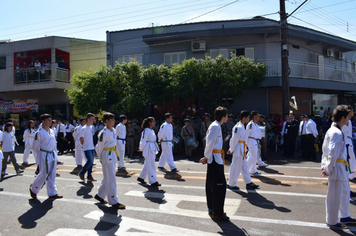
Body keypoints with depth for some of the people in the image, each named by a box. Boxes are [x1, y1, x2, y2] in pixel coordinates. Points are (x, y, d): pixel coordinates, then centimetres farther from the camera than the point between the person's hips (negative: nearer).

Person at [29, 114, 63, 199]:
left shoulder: (52, 132, 10)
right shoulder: (39, 133, -13)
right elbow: (36, 147, -9)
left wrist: (55, 153, 13)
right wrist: (41, 154, -2)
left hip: (52, 155, 7)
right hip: (44, 156, -7)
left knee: (52, 174, 10)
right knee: (43, 174, -2)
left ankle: (52, 193, 19)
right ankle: (33, 189, 23)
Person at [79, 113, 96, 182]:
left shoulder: (91, 127, 12)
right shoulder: (84, 128, -12)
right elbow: (81, 138, -11)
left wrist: (92, 144, 13)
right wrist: (84, 145, -1)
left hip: (92, 147, 7)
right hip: (87, 148, -7)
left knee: (91, 162, 7)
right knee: (90, 161, -11)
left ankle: (89, 176, 15)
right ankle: (81, 173, 9)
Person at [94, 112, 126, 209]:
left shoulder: (114, 131, 8)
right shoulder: (104, 133, -16)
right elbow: (99, 147, -10)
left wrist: (115, 154, 16)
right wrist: (101, 158, -3)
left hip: (113, 156, 9)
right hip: (107, 156, -9)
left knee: (107, 178, 18)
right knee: (111, 179, -3)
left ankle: (99, 195, 35)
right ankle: (114, 202, 4)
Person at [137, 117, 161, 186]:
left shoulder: (152, 130, 14)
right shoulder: (146, 130, -15)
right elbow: (143, 141, -14)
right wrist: (141, 149, -7)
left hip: (153, 149, 10)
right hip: (148, 149, -10)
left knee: (147, 164, 17)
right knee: (151, 166, -5)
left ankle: (141, 177, 31)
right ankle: (153, 181, 2)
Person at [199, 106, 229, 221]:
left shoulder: (215, 126, 14)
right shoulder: (216, 126, -16)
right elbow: (210, 143, -19)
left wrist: (207, 157, 10)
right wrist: (207, 157, -10)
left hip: (214, 158, 10)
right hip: (215, 158, -10)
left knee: (211, 184, 15)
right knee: (220, 185, -4)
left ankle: (212, 209, 26)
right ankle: (217, 213, 5)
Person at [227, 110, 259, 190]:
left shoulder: (242, 126, 12)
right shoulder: (238, 127, -21)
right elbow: (234, 139, -19)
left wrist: (231, 149, 15)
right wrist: (232, 150, -10)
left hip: (242, 150, 10)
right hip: (238, 150, -10)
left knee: (244, 166, 15)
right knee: (236, 167, 1)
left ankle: (248, 183, 24)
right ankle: (231, 184, 14)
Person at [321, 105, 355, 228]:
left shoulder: (331, 130, 10)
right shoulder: (337, 133, -21)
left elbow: (325, 149, 13)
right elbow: (333, 153, -23)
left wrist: (324, 165, 14)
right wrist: (328, 169, -16)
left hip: (342, 168, 10)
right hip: (337, 167, -10)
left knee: (345, 191, 24)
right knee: (334, 196, 3)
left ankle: (345, 216, 41)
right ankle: (331, 222, 18)